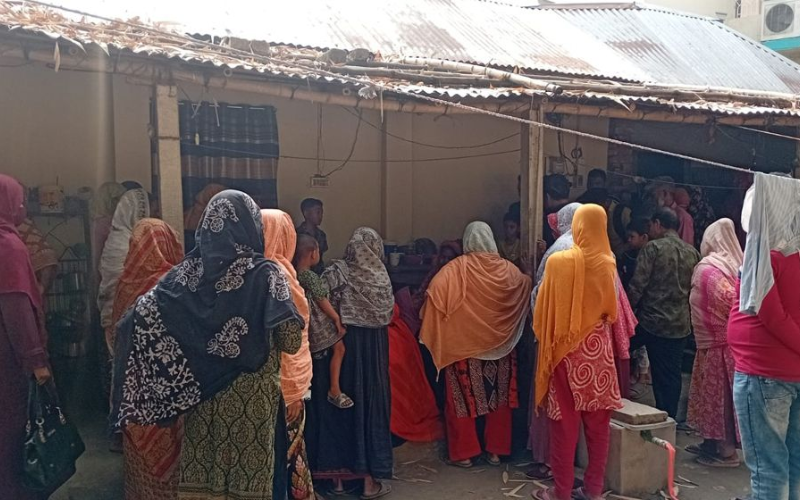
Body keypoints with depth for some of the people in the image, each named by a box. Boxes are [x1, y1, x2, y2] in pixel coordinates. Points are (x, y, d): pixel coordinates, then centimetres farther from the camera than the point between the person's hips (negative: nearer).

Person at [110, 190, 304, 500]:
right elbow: (291, 343, -14)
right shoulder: (264, 273, -12)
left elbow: (140, 316, 0)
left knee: (202, 474, 14)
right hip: (252, 398, -4)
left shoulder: (188, 271, -1)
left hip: (202, 395, 4)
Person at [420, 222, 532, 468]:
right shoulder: (508, 269, 0)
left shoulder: (456, 268, -11)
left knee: (463, 398, 7)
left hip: (464, 345, -3)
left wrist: (432, 332, -13)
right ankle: (495, 450, 19)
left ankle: (464, 453, 11)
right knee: (499, 397, 13)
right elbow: (527, 286, 16)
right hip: (500, 345, 3)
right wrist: (527, 272, 38)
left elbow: (436, 291, -23)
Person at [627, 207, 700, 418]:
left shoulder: (653, 248, -9)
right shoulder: (692, 252, 7)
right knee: (671, 376, 10)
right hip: (680, 325, 5)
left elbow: (637, 286, -13)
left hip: (651, 321, -5)